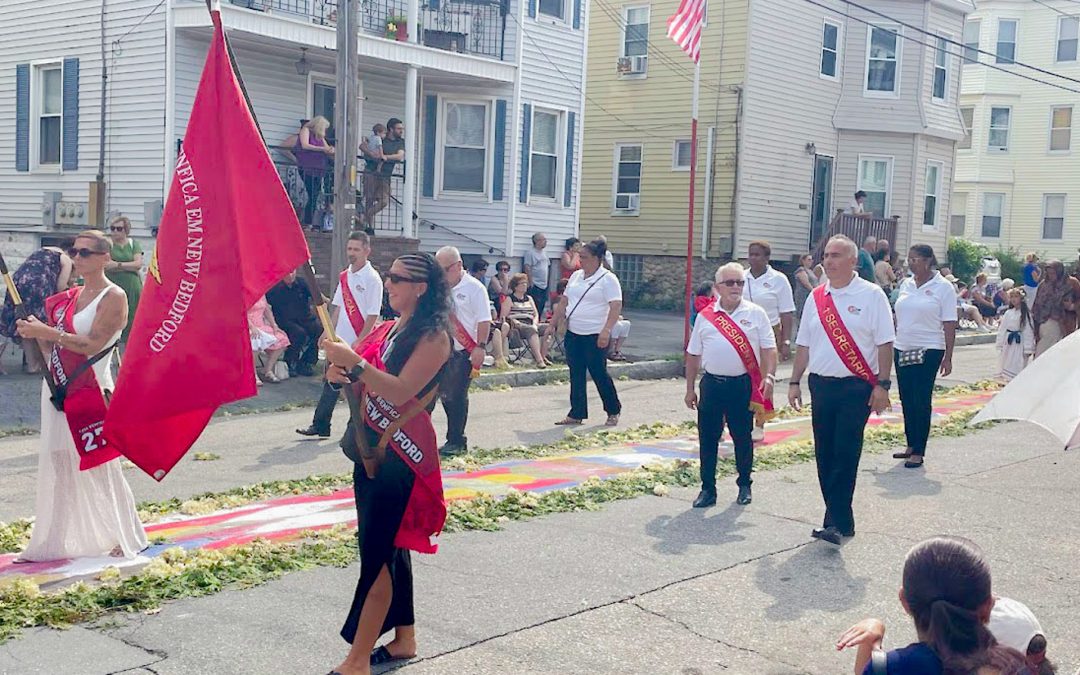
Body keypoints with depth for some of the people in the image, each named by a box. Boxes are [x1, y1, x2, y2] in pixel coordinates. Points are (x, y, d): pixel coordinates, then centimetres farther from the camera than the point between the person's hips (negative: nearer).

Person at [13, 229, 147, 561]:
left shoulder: (113, 297, -9)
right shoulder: (68, 297, 13)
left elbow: (92, 345, -18)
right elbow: (54, 347, 15)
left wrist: (47, 332, -21)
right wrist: (37, 332, -5)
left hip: (90, 391, -7)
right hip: (58, 388, 7)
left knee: (100, 467, -1)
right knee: (57, 464, 9)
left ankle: (128, 539, 13)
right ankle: (54, 541, 18)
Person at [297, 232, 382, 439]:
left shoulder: (372, 279, -11)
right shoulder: (344, 276, 10)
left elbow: (373, 316, -14)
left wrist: (358, 342, -17)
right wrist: (329, 332, 10)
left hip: (360, 344, -7)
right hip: (340, 340, 7)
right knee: (331, 383, 9)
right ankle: (320, 426, 15)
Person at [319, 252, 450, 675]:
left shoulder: (433, 337, -11)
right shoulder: (389, 329, 14)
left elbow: (401, 391, -23)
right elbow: (362, 382, 14)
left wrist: (356, 363, -29)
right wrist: (340, 371, -7)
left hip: (399, 456, -8)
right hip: (370, 449, 8)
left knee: (377, 553, -9)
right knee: (391, 548, 15)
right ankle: (404, 639, 27)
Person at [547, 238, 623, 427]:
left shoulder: (608, 279, -8)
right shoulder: (576, 276, 13)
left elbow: (616, 306, -16)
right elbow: (563, 302, 18)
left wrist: (606, 330, -26)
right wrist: (552, 324, 13)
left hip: (595, 336, -6)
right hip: (573, 334, 6)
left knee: (599, 374, 0)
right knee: (576, 375, 7)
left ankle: (613, 411, 17)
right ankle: (577, 414, 13)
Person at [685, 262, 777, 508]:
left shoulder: (756, 314, 2)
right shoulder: (705, 316, 6)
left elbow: (768, 349, 0)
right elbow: (693, 355, 10)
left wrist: (769, 376, -14)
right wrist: (690, 389, 10)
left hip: (742, 384, -2)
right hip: (711, 384, 2)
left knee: (742, 437, 8)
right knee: (707, 438, 5)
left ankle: (744, 485, 25)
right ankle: (708, 489, 15)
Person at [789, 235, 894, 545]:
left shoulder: (871, 296, -4)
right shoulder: (816, 298, 10)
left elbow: (884, 344, -6)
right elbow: (804, 344, 15)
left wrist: (882, 385, -11)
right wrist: (795, 382, 12)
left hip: (856, 387, -5)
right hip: (821, 385, 5)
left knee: (845, 455, -9)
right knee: (824, 455, 8)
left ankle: (836, 523, -6)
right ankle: (842, 520, 19)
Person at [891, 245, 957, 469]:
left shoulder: (943, 287, -6)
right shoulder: (906, 284, 10)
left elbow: (949, 324, -7)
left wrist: (948, 357, -11)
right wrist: (890, 346, 13)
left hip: (928, 350, -6)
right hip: (903, 349, 6)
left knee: (921, 401, -4)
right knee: (906, 399, 9)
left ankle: (919, 451, 1)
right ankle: (911, 445, 20)